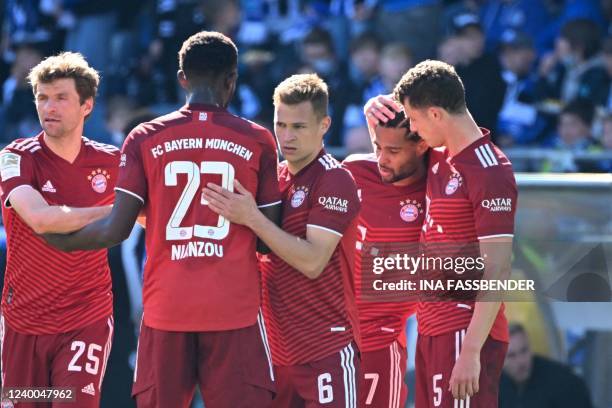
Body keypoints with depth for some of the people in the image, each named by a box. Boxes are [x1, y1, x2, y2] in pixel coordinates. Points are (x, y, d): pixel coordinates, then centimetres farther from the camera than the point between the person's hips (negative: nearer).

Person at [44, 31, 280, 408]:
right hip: (236, 313, -1)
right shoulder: (258, 141, 2)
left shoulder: (145, 139, 3)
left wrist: (63, 241, 17)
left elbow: (116, 230, -2)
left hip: (166, 310, 1)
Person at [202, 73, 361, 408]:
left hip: (326, 346, -7)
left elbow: (312, 262, -19)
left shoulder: (334, 180, -10)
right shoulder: (273, 177, 12)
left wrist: (251, 218, -22)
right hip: (279, 348, 7)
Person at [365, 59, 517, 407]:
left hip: (465, 332, -9)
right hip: (432, 326, 9)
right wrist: (376, 113, 10)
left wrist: (471, 351, -23)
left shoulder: (490, 172, -16)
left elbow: (496, 273, -19)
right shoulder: (440, 159, 10)